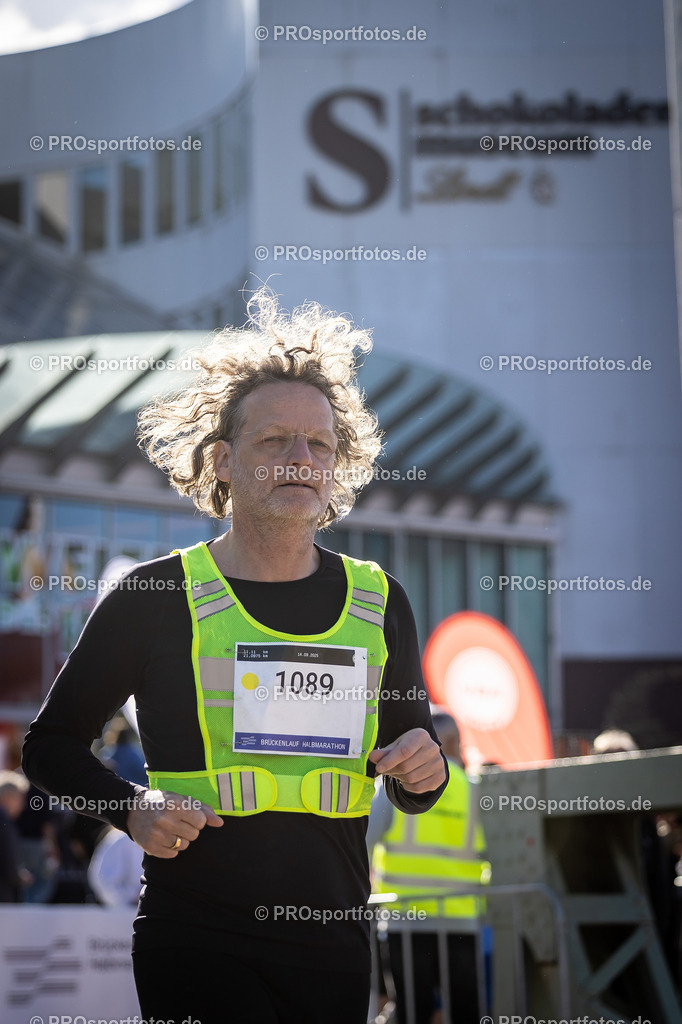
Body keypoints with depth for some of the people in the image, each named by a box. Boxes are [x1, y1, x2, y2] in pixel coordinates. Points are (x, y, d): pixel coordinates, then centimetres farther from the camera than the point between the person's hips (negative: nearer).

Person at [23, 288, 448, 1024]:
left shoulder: (376, 603, 9)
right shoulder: (157, 597, -3)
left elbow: (413, 791, 17)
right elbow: (52, 744, 5)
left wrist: (421, 773, -5)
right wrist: (131, 809, -11)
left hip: (333, 937, 4)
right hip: (198, 939, -4)